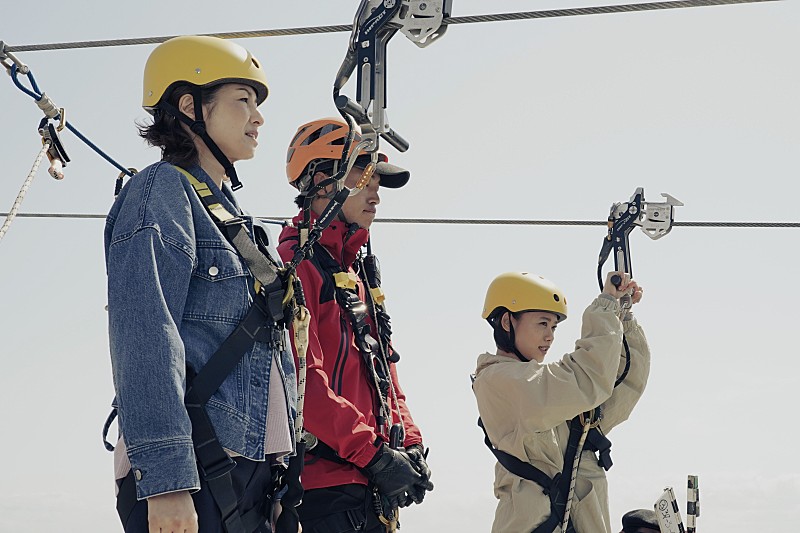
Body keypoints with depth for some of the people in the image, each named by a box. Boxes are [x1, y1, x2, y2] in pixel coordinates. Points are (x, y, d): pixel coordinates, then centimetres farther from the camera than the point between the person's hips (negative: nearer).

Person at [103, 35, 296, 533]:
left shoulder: (233, 218, 22)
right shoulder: (163, 189, -4)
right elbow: (146, 337, -16)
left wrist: (282, 485, 19)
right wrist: (165, 480, -25)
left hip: (251, 472, 8)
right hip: (196, 475, -8)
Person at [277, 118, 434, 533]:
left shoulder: (359, 271, 20)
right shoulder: (295, 265, -9)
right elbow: (303, 380, -18)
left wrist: (409, 445, 10)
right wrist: (374, 454, -18)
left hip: (372, 485, 9)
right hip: (325, 483, -9)